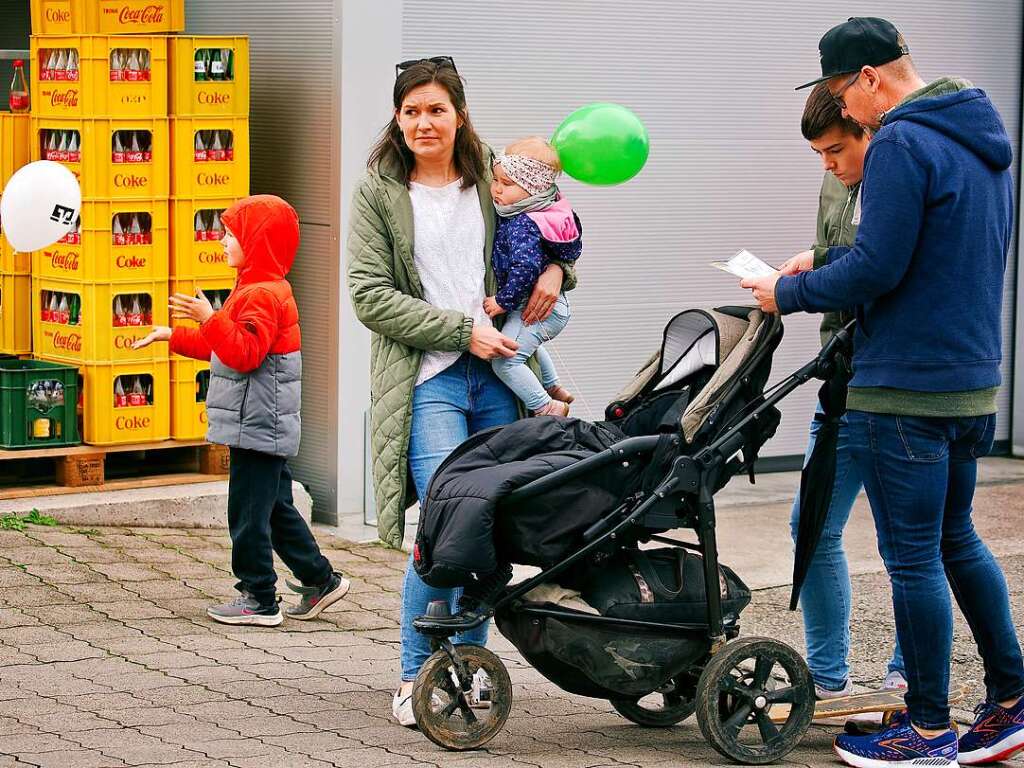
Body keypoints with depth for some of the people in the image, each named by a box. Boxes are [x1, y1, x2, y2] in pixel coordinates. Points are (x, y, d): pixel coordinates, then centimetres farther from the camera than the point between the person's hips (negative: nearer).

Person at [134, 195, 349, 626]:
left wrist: (210, 318, -31)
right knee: (275, 508, 16)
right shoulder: (255, 289, 18)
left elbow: (244, 353, -27)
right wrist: (172, 337, 28)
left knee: (248, 512, -5)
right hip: (261, 426, 11)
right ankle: (320, 580, 22)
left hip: (258, 426, -11)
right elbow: (222, 348, 27)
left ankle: (259, 601, 1)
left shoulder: (262, 295, -16)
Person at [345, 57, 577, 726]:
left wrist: (556, 268, 2)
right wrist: (462, 330, -12)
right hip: (428, 380, -4)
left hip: (496, 377, 4)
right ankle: (414, 681, -1)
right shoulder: (379, 191, 0)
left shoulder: (491, 178, 10)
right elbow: (371, 296, -6)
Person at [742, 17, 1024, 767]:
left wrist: (788, 295, -5)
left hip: (906, 389, -9)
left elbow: (875, 270, -20)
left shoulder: (901, 144, -17)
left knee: (912, 557, 0)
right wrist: (821, 266, 18)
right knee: (957, 538, 21)